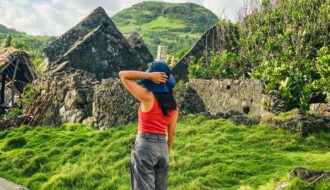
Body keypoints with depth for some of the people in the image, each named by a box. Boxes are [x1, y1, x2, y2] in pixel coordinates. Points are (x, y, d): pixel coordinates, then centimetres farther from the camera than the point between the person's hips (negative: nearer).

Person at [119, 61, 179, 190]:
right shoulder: (173, 104, 4)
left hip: (145, 146, -5)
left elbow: (123, 75, -7)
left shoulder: (147, 97, -11)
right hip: (162, 147, 6)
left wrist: (150, 76, -12)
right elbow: (172, 132, 8)